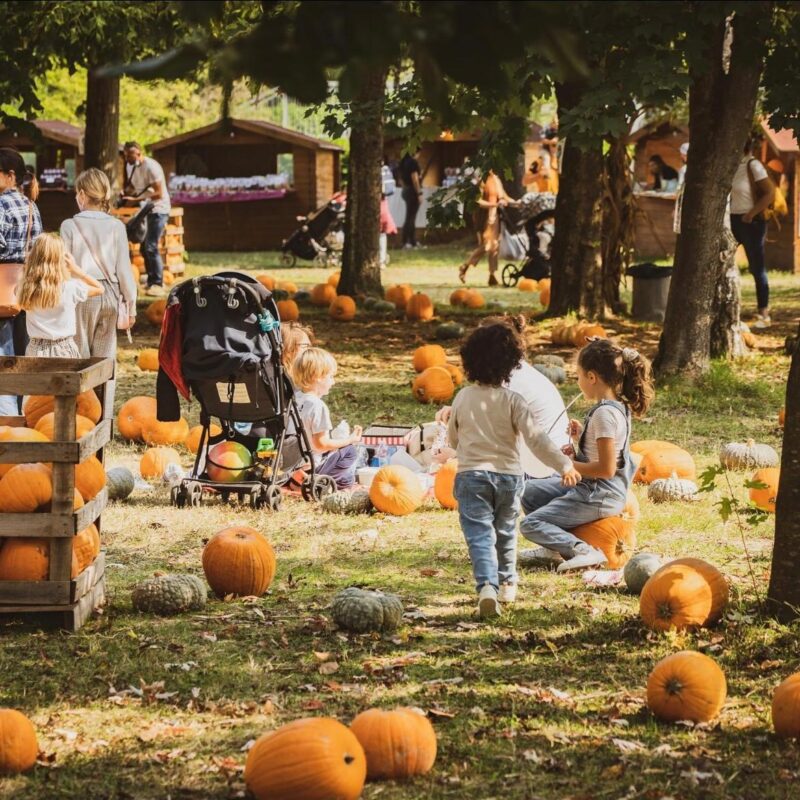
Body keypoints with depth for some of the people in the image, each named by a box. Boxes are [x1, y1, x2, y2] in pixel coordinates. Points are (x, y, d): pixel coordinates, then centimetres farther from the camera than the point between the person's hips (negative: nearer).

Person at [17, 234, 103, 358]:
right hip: (64, 351, -3)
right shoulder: (70, 288, -11)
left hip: (35, 351, 3)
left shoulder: (25, 289, -4)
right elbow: (99, 289, 5)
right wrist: (75, 269, 5)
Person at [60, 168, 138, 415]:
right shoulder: (116, 226, 0)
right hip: (110, 295, 3)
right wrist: (131, 305, 9)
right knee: (105, 358, 9)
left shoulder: (70, 226, -7)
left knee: (80, 358, 5)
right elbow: (124, 268, 1)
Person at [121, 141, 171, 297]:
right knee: (144, 247, 10)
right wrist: (125, 192, -4)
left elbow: (159, 193, -24)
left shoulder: (151, 167, -20)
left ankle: (158, 284, -11)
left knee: (151, 247, -15)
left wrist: (135, 199, -27)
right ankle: (151, 282, 20)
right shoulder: (130, 166, 5)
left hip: (158, 210, -9)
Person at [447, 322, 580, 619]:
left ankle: (487, 586, -30)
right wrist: (563, 464, -15)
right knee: (505, 532, 21)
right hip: (508, 475, 1)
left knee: (479, 535, -9)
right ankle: (506, 583, 35)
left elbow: (452, 438, 12)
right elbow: (536, 438, -15)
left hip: (471, 475, -1)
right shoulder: (513, 401, -8)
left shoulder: (463, 398, -2)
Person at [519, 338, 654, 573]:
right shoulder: (618, 406, 6)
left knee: (530, 525, -9)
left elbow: (606, 469, -25)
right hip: (590, 488, 10)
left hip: (599, 497, -10)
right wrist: (583, 432, 8)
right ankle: (554, 548, 17)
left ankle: (584, 552, -18)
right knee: (528, 492, 18)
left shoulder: (605, 413, -23)